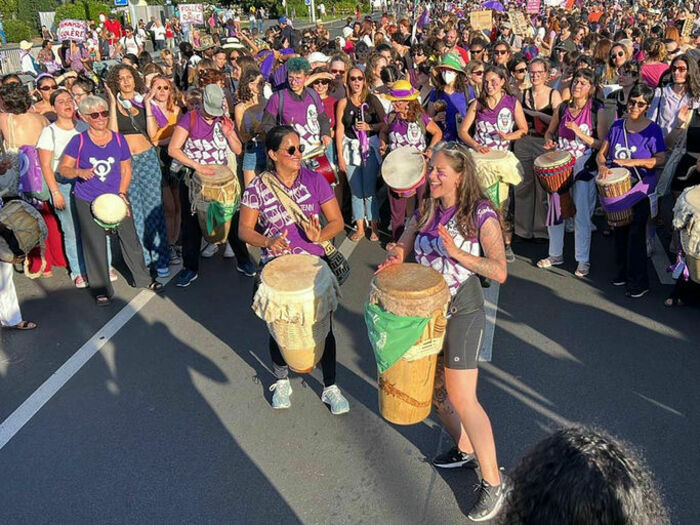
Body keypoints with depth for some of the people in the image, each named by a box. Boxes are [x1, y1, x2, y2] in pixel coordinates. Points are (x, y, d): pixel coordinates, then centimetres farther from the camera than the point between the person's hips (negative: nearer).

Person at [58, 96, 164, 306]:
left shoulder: (119, 139, 0)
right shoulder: (79, 141, -6)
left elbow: (126, 169, 6)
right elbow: (63, 168, -3)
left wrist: (122, 193, -5)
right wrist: (79, 172, -24)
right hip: (88, 201, -2)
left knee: (130, 238, 5)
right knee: (95, 245, 5)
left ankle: (143, 279, 23)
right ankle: (101, 289, 18)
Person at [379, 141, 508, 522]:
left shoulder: (481, 214, -14)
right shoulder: (425, 210, 4)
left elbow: (499, 271, -19)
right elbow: (402, 249, 8)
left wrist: (457, 252, -30)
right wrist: (395, 256, -15)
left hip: (461, 310, -7)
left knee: (461, 398, -7)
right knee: (435, 388, 15)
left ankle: (494, 482, 8)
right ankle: (465, 449, 39)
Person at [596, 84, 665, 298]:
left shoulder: (653, 130, -8)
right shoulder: (617, 126, 3)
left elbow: (661, 159, -14)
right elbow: (601, 153, 5)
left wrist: (634, 162, -26)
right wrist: (602, 165, -16)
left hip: (640, 190, -4)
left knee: (636, 234, -4)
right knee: (620, 231, 14)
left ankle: (639, 282, 7)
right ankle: (622, 272, 30)